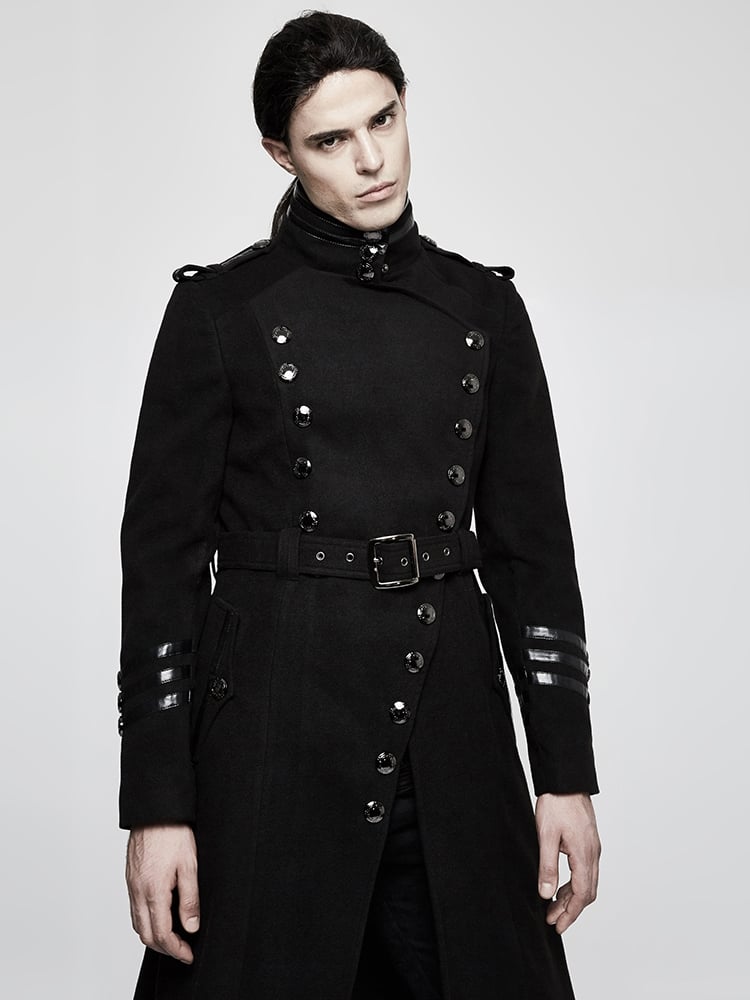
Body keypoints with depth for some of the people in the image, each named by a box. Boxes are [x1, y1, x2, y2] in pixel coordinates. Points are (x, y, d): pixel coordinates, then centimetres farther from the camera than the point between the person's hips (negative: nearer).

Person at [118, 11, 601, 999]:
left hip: (452, 731, 3)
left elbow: (533, 546, 9)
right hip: (273, 726, -3)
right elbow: (162, 555, -3)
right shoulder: (219, 309, -2)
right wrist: (157, 804, -8)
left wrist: (567, 771, 4)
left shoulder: (482, 306, 9)